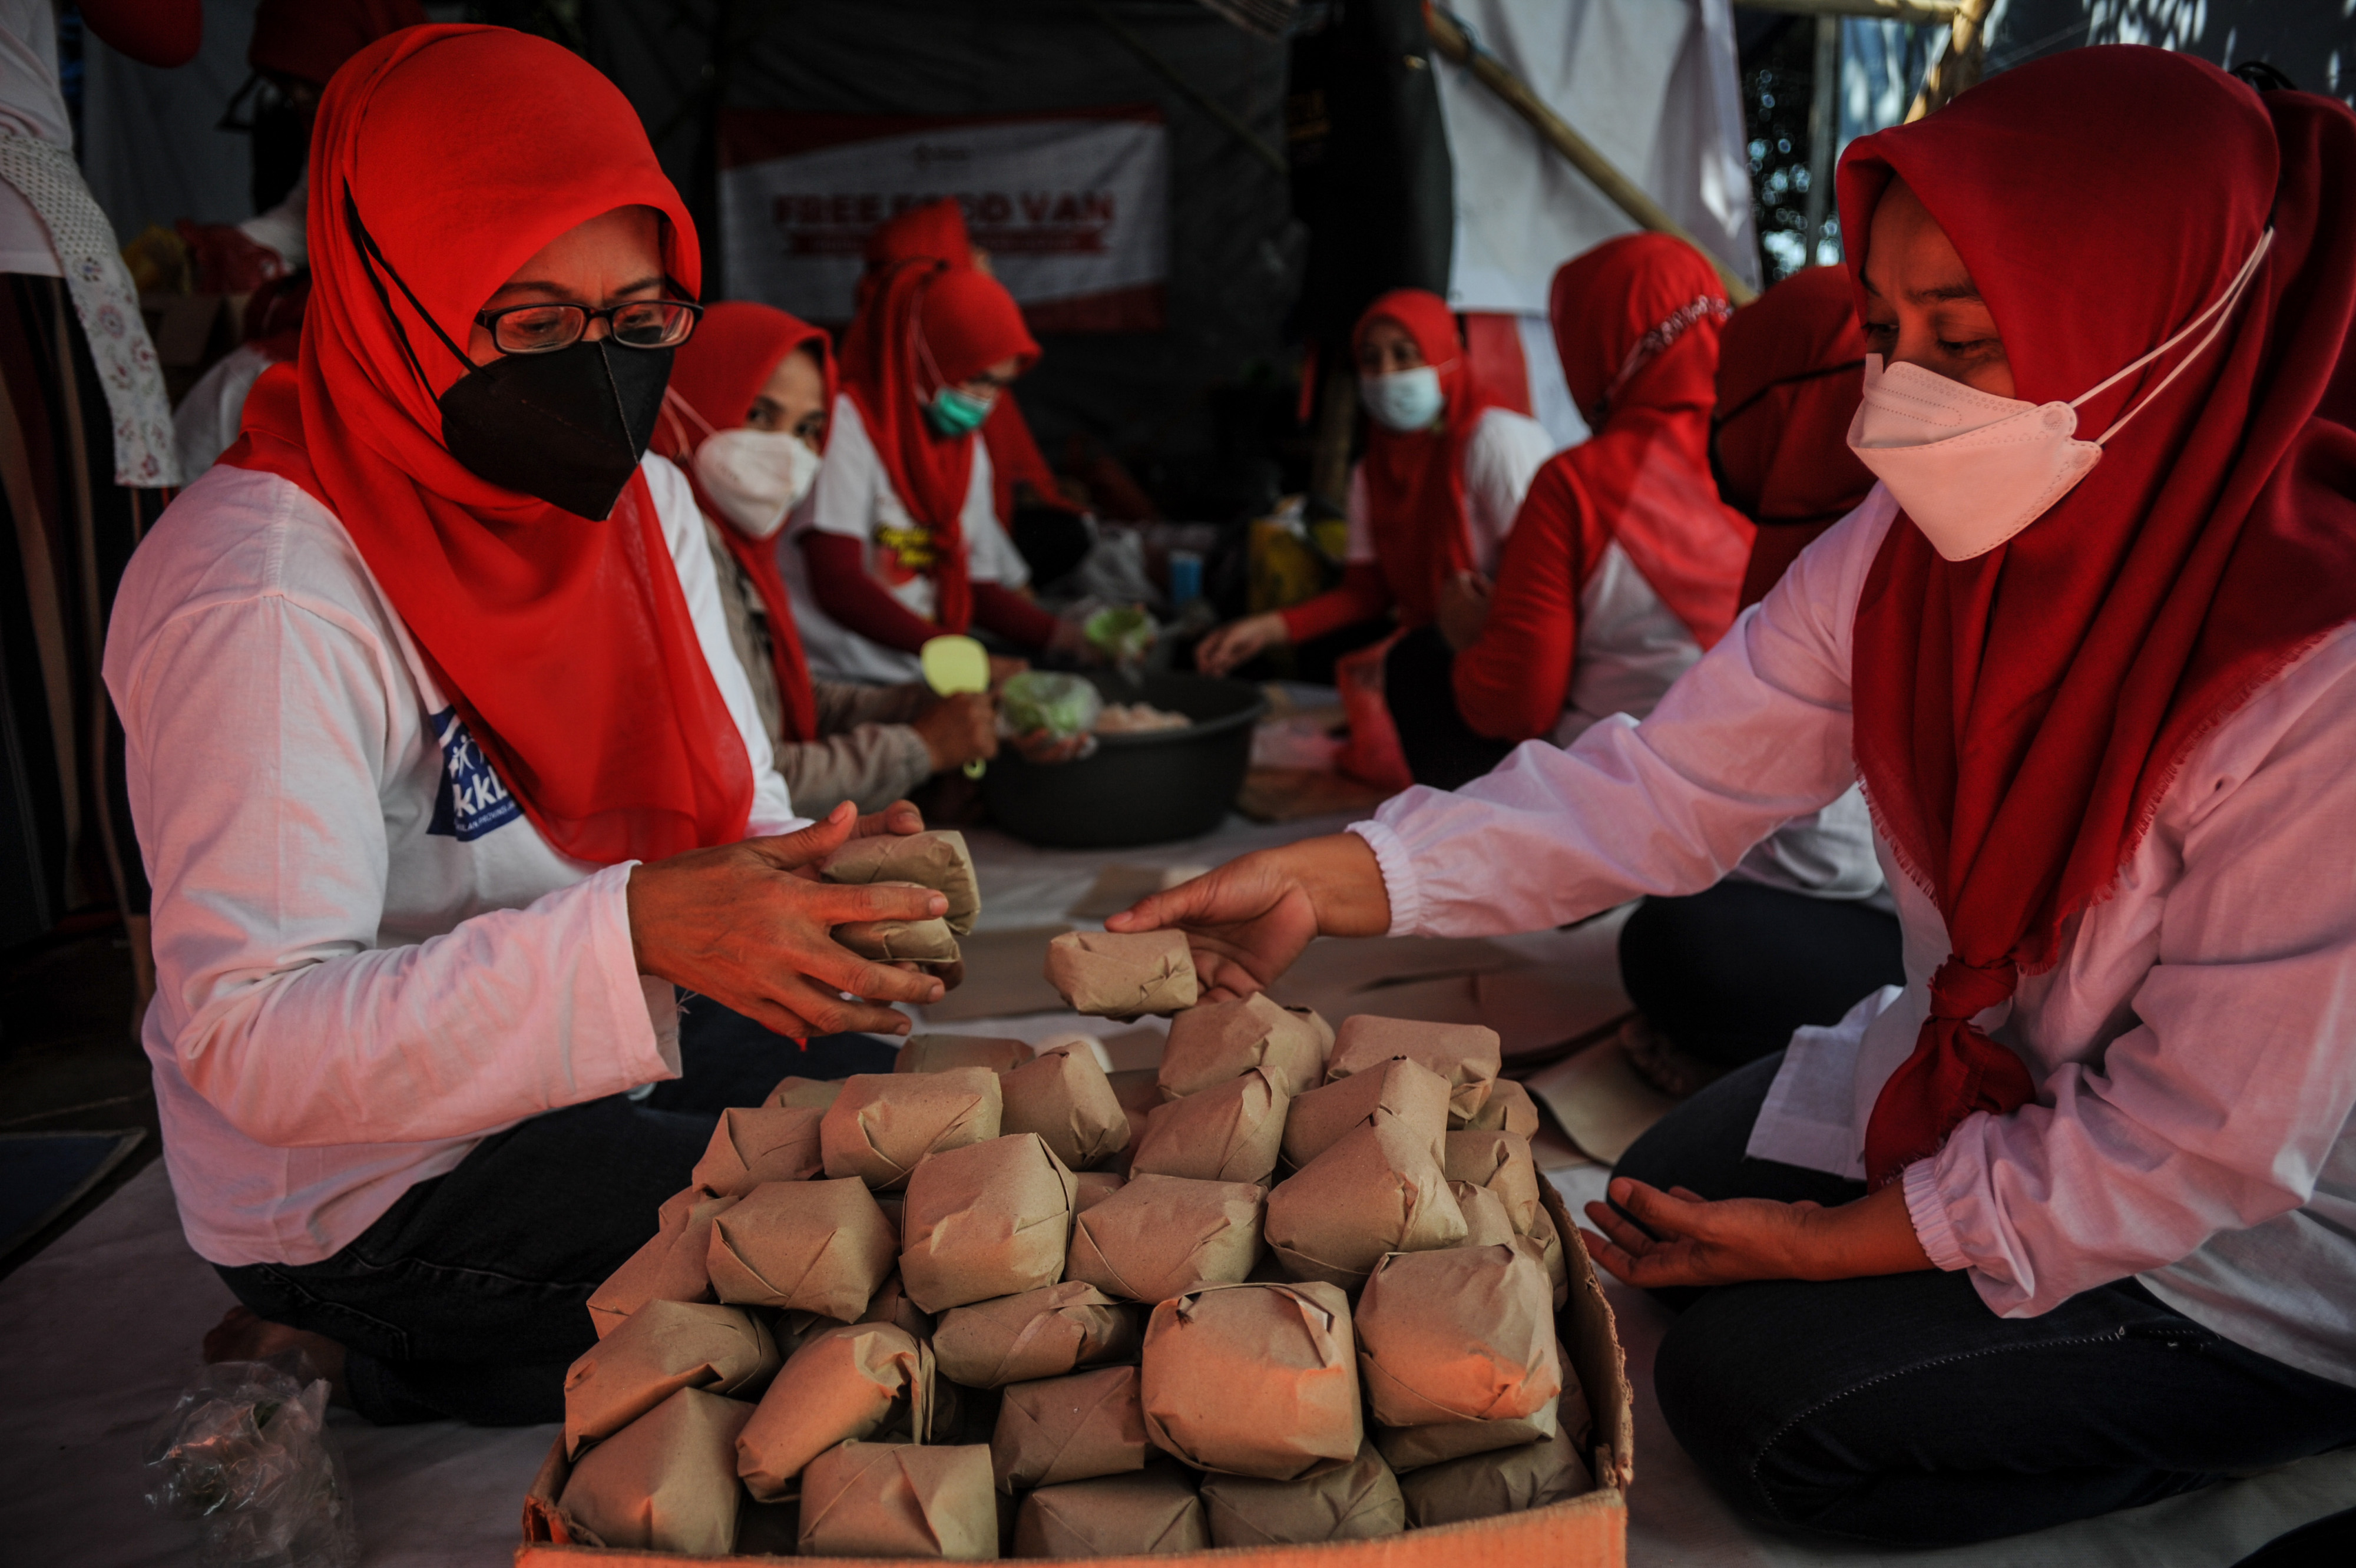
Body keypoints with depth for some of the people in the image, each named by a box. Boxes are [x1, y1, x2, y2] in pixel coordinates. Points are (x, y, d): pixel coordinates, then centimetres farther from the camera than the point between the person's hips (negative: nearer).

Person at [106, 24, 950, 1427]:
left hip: (612, 1055, 8)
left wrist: (825, 868, -22)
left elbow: (724, 830, 2)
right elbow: (250, 1043, -29)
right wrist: (636, 929, -41)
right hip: (370, 1188, -8)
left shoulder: (640, 495, 0)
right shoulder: (261, 592, -24)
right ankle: (400, 1367, 3)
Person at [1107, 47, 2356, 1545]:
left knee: (1753, 1393, -10)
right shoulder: (1912, 542, -13)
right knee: (1665, 1201, 8)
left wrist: (1832, 1246, -19)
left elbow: (2205, 1144, -26)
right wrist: (1323, 882, -24)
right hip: (1988, 1078, 6)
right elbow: (1667, 783, -14)